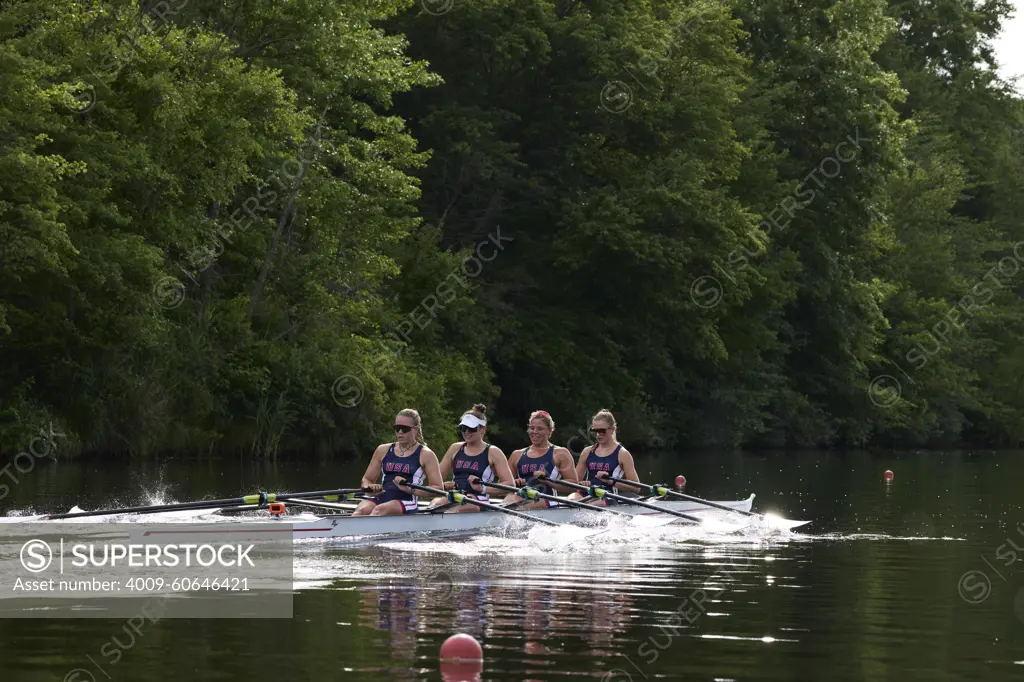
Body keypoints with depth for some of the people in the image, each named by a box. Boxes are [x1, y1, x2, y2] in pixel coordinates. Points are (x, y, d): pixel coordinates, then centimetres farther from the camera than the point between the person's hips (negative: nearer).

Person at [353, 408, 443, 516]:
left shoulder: (425, 455, 9)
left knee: (380, 510, -37)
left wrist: (411, 490, -14)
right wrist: (370, 487, -2)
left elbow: (438, 488, 1)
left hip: (407, 502, -4)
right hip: (381, 499, 4)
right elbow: (366, 479, 24)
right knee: (361, 510, -31)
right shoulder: (383, 450, 21)